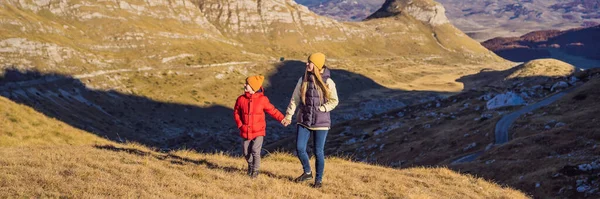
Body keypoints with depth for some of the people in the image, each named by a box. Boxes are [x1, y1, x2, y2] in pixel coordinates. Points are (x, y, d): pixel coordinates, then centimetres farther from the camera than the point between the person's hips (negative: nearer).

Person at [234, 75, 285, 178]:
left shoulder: (262, 100, -8)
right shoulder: (241, 99, -2)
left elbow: (272, 111, -3)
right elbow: (236, 112, 10)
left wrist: (282, 119, -15)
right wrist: (240, 125, 0)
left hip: (258, 132, -3)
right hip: (245, 132, 3)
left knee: (255, 151, -14)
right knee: (246, 153, 10)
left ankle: (255, 170, 6)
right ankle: (250, 166, 39)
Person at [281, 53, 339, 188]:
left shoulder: (328, 82, -8)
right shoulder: (303, 80, 2)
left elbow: (334, 101, -2)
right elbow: (295, 99, 6)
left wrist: (320, 109, -11)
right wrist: (289, 115, 3)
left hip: (321, 122, -3)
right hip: (304, 120, 3)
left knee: (318, 152, 3)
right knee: (299, 148, 0)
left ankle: (319, 179, 21)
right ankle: (307, 173, 25)